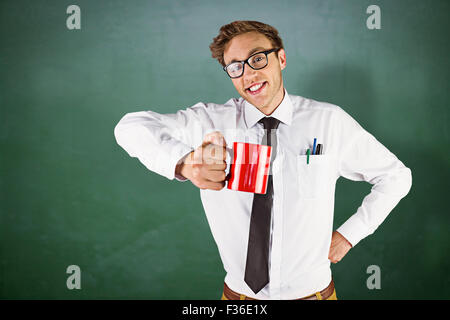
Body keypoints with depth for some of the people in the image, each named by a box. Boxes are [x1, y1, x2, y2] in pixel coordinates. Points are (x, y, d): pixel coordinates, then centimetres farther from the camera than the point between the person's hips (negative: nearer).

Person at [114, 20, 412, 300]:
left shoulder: (329, 122, -8)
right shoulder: (213, 121, -10)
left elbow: (396, 176, 2)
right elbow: (132, 126, -24)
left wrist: (348, 234, -4)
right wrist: (184, 162, -43)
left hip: (314, 291, 1)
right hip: (239, 292, 0)